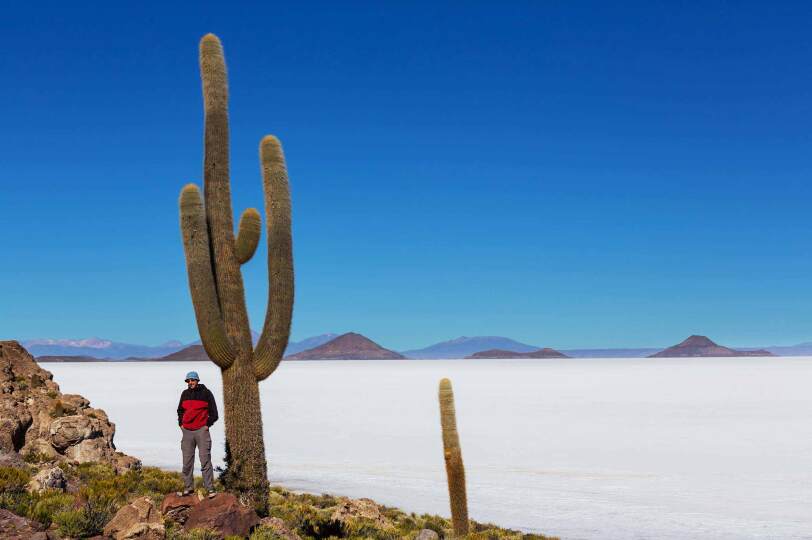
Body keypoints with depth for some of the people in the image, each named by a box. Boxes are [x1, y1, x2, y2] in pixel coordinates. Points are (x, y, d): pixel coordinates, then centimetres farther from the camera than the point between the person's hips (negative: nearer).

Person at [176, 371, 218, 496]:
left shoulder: (206, 393, 0)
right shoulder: (185, 394, 12)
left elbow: (213, 412, 2)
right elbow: (180, 410, 25)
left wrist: (207, 425, -4)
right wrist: (181, 424, 13)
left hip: (201, 430, -4)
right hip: (187, 431, 4)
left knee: (205, 461, -8)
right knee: (187, 462, 6)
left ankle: (210, 488, -7)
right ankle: (188, 487, 12)